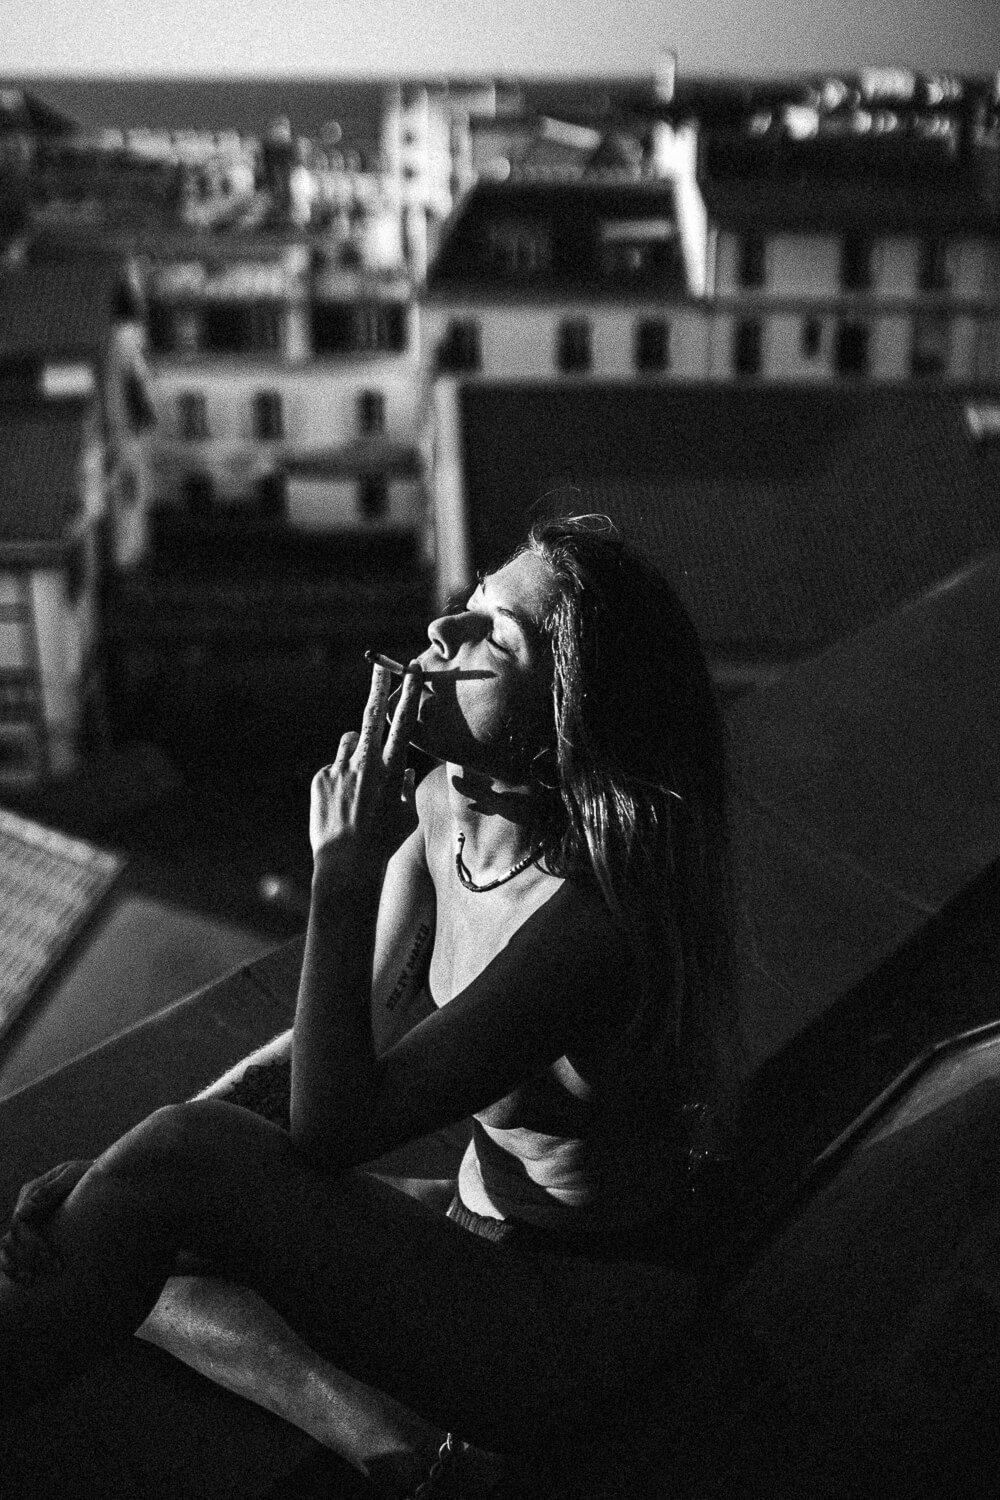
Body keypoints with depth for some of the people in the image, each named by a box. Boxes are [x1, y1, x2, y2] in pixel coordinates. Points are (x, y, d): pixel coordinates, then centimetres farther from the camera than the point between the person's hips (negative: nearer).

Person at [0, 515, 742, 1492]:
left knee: (180, 1161, -22)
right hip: (481, 1250, 7)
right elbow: (358, 1025, 4)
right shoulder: (437, 806, -4)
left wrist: (343, 876, -25)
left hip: (576, 1328, -7)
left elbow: (329, 1129, -25)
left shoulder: (585, 922, -28)